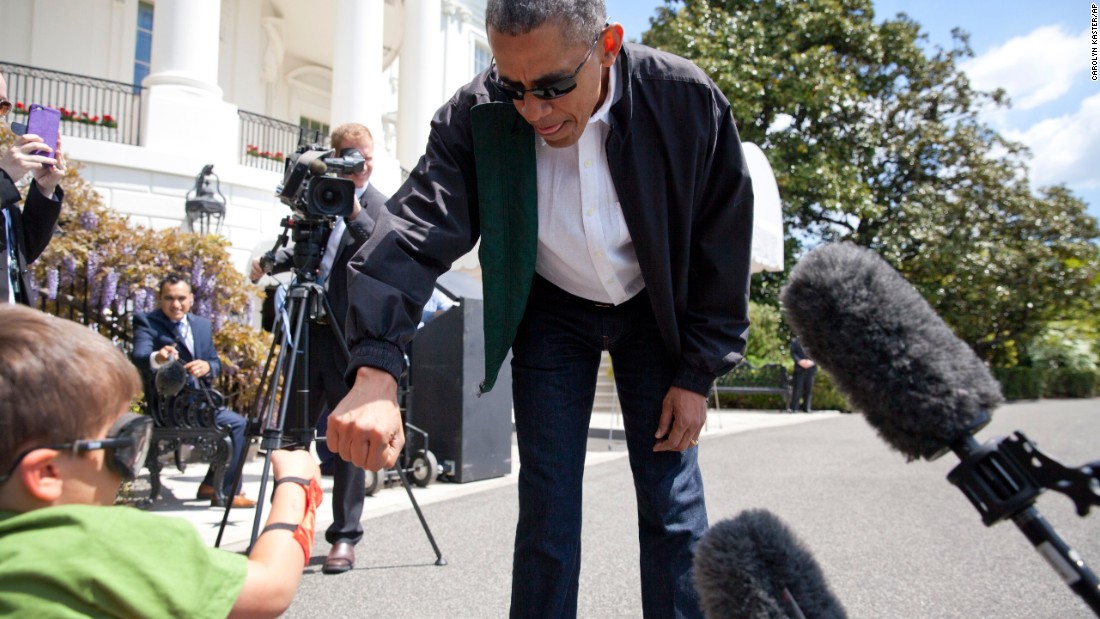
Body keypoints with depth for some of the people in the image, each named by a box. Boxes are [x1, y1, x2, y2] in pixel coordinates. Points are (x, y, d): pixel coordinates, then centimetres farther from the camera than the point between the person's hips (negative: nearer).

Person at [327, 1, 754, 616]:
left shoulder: (688, 99, -25)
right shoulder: (476, 116, -25)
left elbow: (724, 248, -14)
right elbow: (416, 232, -34)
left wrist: (698, 374, -11)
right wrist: (376, 373, -50)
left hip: (655, 309, 0)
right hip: (551, 310, 1)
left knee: (674, 506, -1)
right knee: (548, 507, -1)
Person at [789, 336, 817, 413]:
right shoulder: (795, 341, 8)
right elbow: (792, 353, 2)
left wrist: (810, 361, -13)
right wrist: (799, 361, -14)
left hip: (810, 368, 2)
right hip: (799, 368, -2)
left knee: (808, 388, 1)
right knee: (797, 387, -4)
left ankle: (806, 407, 8)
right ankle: (793, 407, -1)